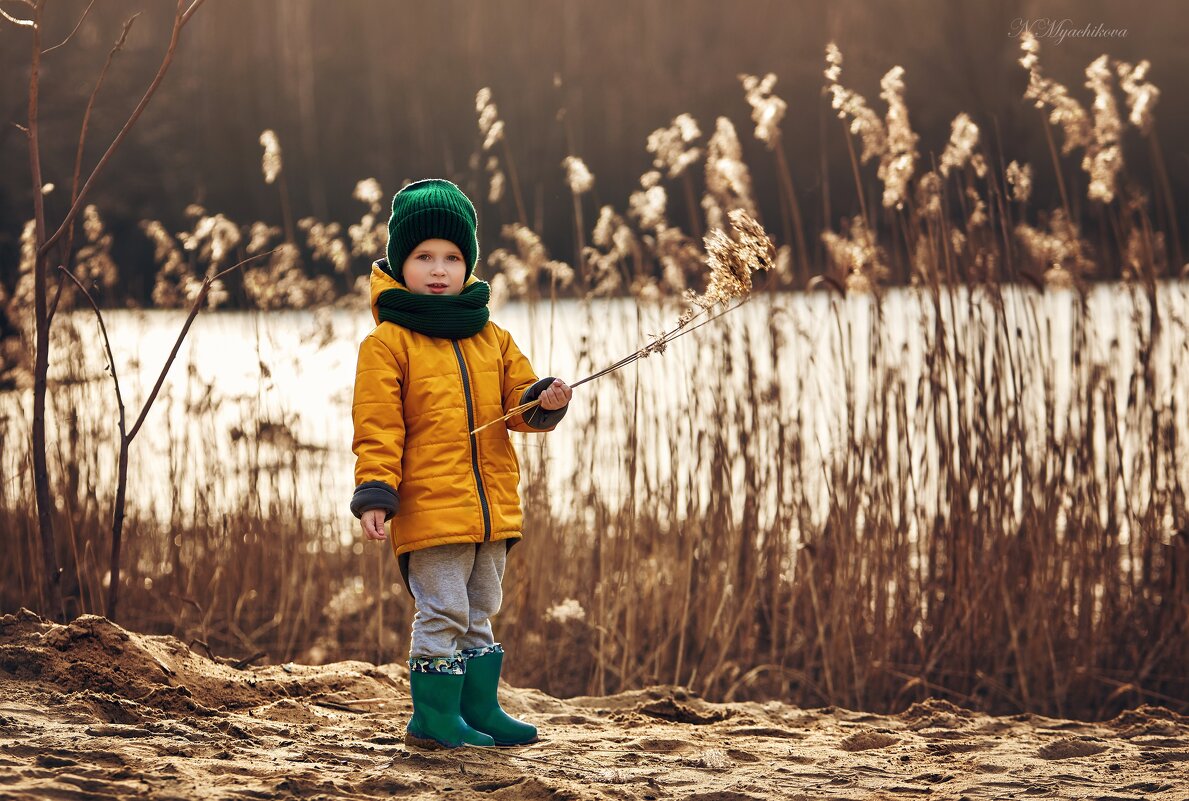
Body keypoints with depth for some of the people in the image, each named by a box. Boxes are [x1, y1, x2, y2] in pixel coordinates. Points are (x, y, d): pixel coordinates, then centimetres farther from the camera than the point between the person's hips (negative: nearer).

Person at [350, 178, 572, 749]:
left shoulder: (491, 339, 12)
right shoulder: (388, 344, -5)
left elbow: (518, 399, 11)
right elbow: (377, 429, -9)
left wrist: (544, 402, -12)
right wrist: (374, 494, -17)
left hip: (492, 508, 6)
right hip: (429, 507, -6)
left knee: (479, 614, 15)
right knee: (444, 613, -7)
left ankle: (479, 708, 24)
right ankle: (434, 717, 2)